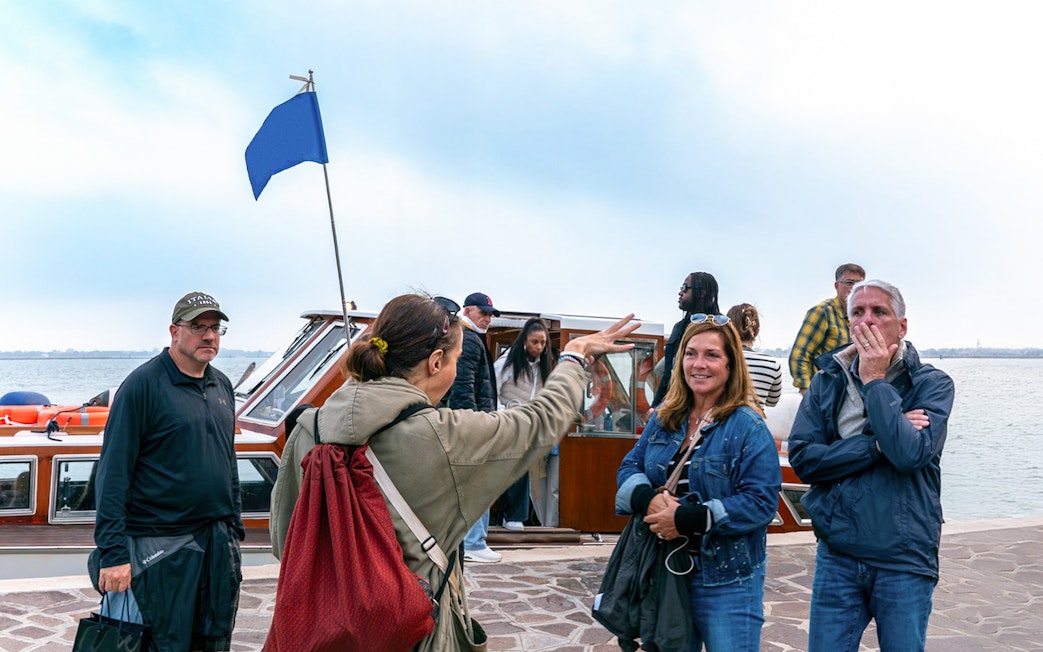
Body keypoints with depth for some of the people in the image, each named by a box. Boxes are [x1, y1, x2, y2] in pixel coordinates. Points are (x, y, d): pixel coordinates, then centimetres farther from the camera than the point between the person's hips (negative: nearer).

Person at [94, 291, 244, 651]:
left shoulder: (222, 386, 11)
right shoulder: (142, 385, -11)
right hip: (158, 549, -7)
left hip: (217, 541, 7)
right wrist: (113, 553, -18)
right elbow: (113, 472, -14)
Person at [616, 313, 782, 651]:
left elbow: (761, 501, -19)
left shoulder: (748, 427, -12)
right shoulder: (665, 419, 8)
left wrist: (687, 519, -25)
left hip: (726, 582, -6)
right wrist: (649, 500, -16)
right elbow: (630, 468, 8)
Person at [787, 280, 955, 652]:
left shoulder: (931, 384, -4)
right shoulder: (827, 383, 4)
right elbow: (802, 458, -7)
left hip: (904, 563, -2)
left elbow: (911, 453, -21)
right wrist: (877, 444, -15)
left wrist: (874, 381, -14)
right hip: (837, 557, 2)